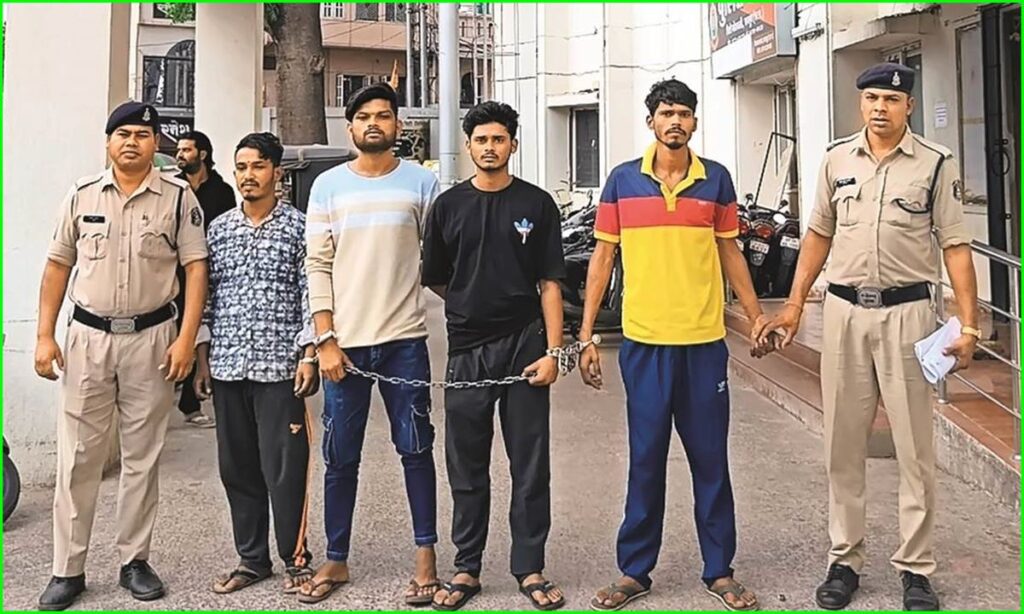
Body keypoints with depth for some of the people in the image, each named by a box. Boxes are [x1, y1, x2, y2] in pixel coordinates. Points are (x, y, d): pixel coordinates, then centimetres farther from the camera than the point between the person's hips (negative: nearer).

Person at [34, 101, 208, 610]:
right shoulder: (82, 196, 6)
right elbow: (58, 266, 9)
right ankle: (67, 569, 14)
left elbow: (196, 268, -3)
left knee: (142, 457, 8)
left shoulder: (178, 197, 0)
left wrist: (186, 339, -11)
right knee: (77, 457, 4)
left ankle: (134, 560, 20)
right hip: (87, 338, 2)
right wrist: (45, 336, 2)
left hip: (151, 338, -1)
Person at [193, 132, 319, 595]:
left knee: (284, 468, -1)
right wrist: (203, 358, 9)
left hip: (279, 365, -4)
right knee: (237, 467, 11)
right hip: (227, 366, 4)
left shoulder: (298, 226, 0)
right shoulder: (218, 230, 11)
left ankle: (295, 559, 15)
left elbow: (310, 294, -3)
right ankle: (252, 558, 24)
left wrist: (308, 355, -10)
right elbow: (206, 297, 13)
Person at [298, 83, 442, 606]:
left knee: (415, 449, 5)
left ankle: (426, 554, 18)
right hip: (344, 342, 1)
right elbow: (318, 266, 3)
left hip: (404, 340, -1)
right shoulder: (328, 185, 5)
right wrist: (326, 339, -4)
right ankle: (336, 560, 23)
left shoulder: (421, 182, 4)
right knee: (340, 458, 9)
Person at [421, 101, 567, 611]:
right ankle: (467, 568, 20)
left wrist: (552, 351, -7)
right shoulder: (448, 206, 7)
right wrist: (474, 303, 8)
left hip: (525, 347, -1)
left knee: (531, 467, 5)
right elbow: (434, 279, 14)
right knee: (467, 468, 8)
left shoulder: (536, 204, 3)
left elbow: (549, 283, 0)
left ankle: (530, 569, 17)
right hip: (467, 351, 1)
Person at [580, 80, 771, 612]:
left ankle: (719, 571, 23)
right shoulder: (623, 180, 2)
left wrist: (756, 316, 9)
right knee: (646, 459, 8)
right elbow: (602, 259, 4)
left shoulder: (716, 179, 5)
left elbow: (729, 254, 13)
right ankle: (634, 571, 21)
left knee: (710, 459, 9)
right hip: (643, 340, -1)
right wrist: (586, 335, 0)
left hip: (704, 340, 1)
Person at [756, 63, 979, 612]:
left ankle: (915, 567, 16)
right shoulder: (837, 158, 8)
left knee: (914, 447, 3)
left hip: (906, 312, -3)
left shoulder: (936, 164, -1)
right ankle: (844, 560, 20)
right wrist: (794, 305, 10)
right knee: (842, 444, 8)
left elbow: (955, 247, -3)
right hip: (844, 310, 3)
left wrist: (968, 325, -9)